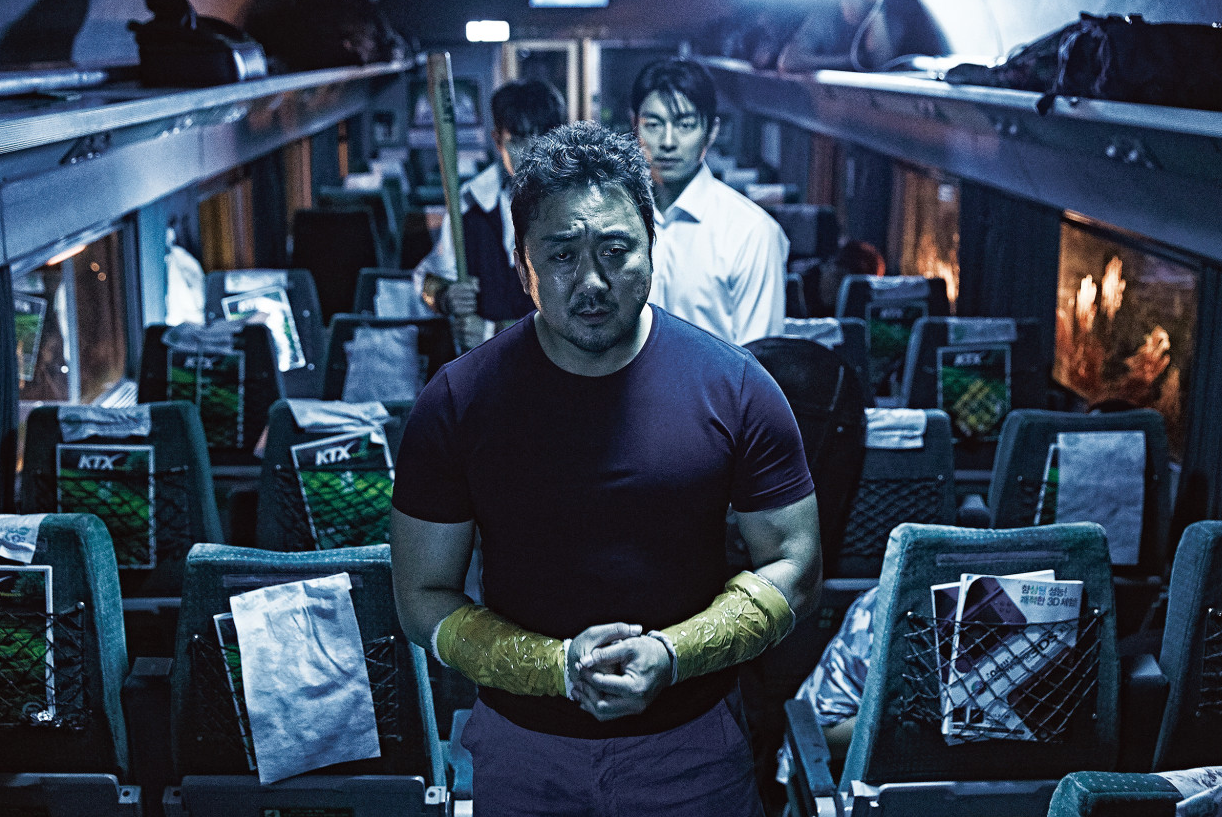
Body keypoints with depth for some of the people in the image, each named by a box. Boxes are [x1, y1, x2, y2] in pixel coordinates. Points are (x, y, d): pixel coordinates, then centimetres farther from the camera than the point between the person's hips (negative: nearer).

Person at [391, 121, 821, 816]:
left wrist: (670, 656, -20)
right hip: (521, 748, 0)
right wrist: (558, 667, -20)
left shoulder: (735, 388, -11)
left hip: (693, 744, 0)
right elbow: (424, 598, -7)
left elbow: (796, 569, -6)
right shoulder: (457, 402, -11)